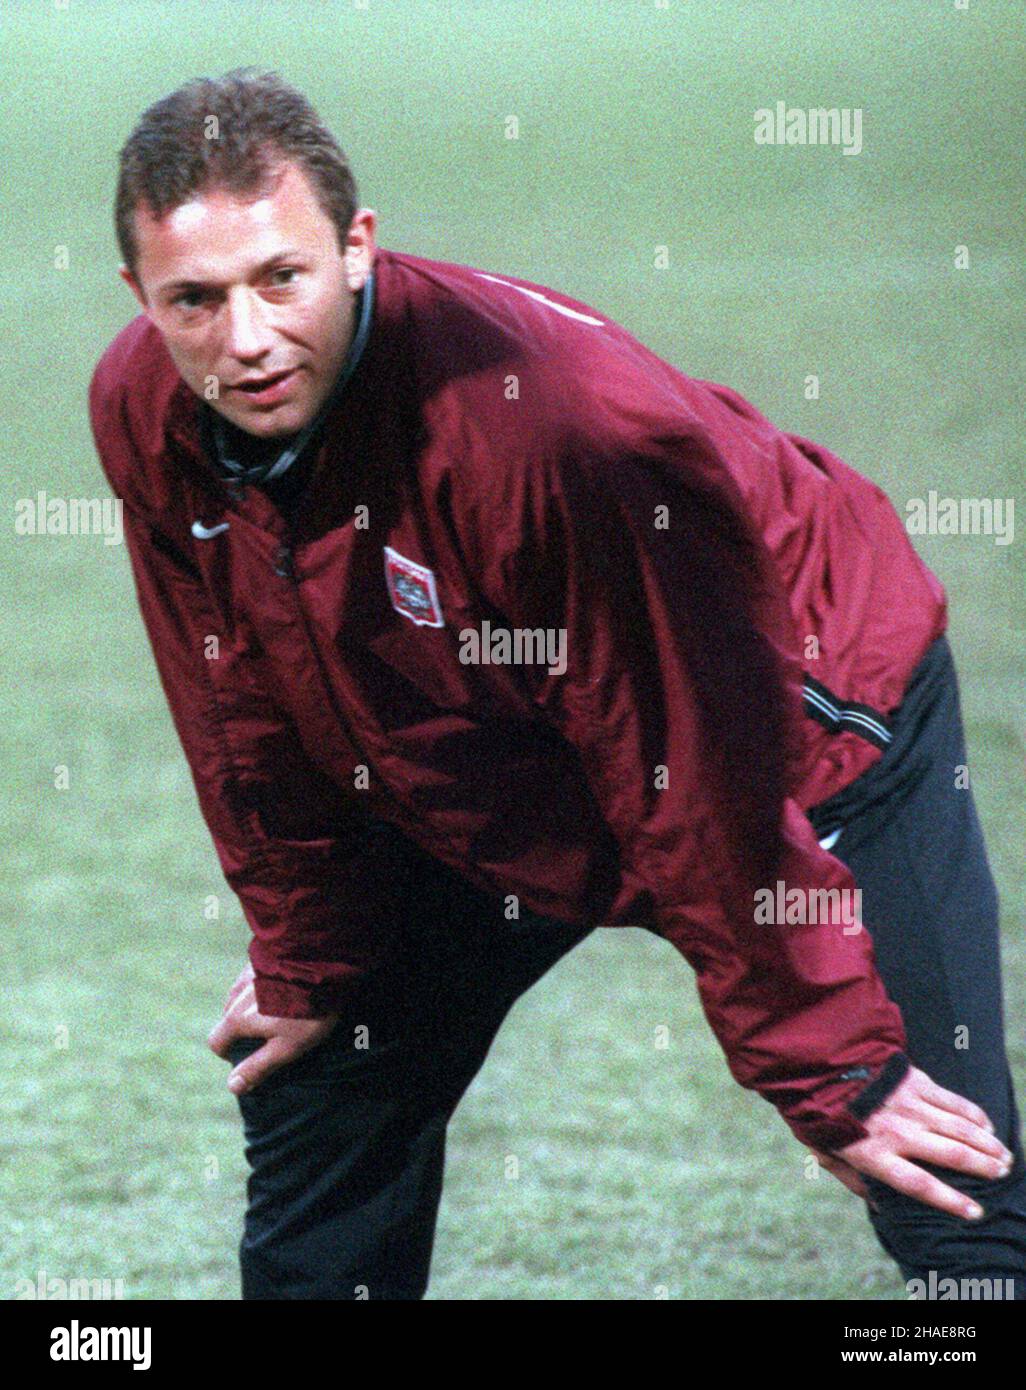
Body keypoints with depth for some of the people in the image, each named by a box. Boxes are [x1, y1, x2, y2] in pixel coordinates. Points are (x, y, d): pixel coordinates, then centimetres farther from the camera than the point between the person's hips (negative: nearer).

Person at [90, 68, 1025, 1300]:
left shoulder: (550, 415, -38)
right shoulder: (142, 413, -17)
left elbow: (701, 781, -31)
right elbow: (248, 718, 1)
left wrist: (833, 1071, -26)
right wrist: (306, 959, 8)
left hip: (805, 736, -6)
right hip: (477, 797, 6)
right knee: (313, 1091, 11)